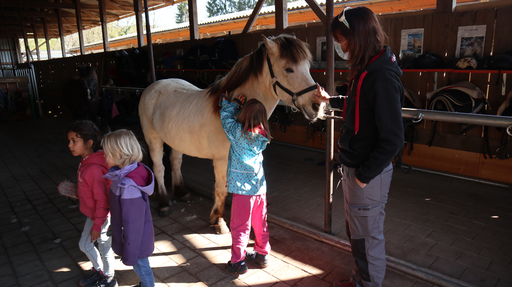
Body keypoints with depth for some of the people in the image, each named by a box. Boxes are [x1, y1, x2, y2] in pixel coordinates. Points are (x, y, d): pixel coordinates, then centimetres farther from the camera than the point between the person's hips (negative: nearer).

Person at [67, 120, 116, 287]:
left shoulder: (94, 169, -32)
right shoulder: (86, 163, -1)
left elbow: (102, 200, -27)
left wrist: (97, 225, -21)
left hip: (101, 217, -10)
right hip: (92, 214, 10)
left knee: (104, 247, 12)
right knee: (84, 244, 24)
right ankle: (99, 271, 48)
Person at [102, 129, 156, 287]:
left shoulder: (128, 187, -36)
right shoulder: (134, 170, -10)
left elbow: (132, 223, -27)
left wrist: (129, 255, -15)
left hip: (135, 239, -8)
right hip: (140, 234, 8)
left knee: (140, 266, 19)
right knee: (141, 266, 30)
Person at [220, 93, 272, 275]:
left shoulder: (238, 132, -16)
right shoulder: (263, 136, -1)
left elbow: (226, 116, 2)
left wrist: (234, 103, 17)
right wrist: (238, 104, 14)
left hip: (242, 187, -5)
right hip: (260, 186, 5)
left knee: (240, 226, 7)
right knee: (260, 224, 18)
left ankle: (238, 262, 17)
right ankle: (262, 255, 33)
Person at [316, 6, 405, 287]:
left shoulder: (382, 77, -24)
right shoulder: (365, 71, 5)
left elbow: (392, 138, -25)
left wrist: (365, 175, -18)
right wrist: (330, 99, 31)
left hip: (368, 174, -10)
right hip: (354, 168, 10)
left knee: (367, 236, 10)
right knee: (355, 230, 24)